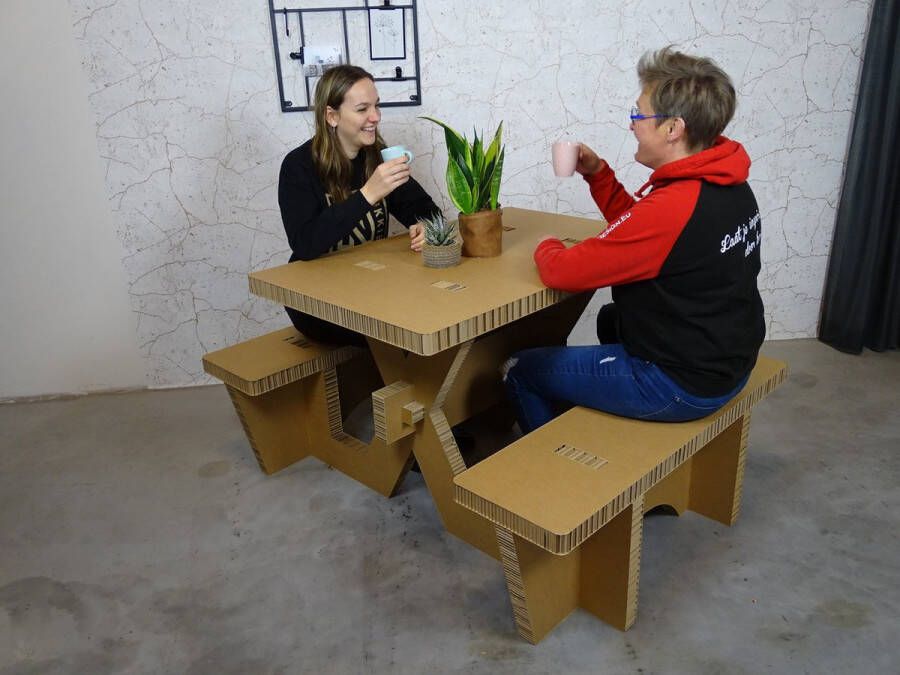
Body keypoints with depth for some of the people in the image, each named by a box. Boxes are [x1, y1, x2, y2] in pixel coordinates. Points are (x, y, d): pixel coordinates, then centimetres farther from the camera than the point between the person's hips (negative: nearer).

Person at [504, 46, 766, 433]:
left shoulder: (673, 206, -31)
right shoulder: (727, 184, -1)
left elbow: (563, 272, -25)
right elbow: (637, 228, 14)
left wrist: (546, 248, -3)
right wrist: (597, 173, 4)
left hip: (681, 385, -9)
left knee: (521, 370, 3)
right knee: (611, 319, 36)